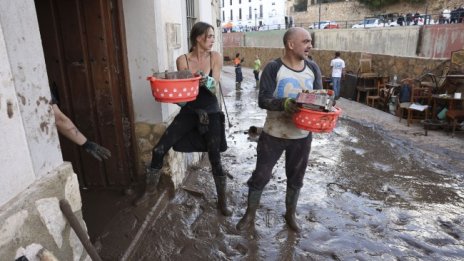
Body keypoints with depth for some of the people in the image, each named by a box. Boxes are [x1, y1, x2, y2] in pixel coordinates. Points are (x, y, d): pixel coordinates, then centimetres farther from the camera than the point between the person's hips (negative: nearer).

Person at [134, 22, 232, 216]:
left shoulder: (215, 57, -4)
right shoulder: (182, 60, -3)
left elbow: (214, 89, -9)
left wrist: (206, 81, -30)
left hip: (210, 113, -1)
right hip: (188, 112, 2)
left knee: (215, 159, -3)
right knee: (159, 150, -2)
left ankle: (222, 201, 20)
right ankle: (150, 189, 23)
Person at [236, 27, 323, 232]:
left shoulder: (313, 68, 2)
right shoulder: (273, 68, -12)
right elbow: (263, 99, -18)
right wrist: (284, 103, -36)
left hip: (302, 136, 4)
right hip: (274, 134, -3)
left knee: (296, 177, 17)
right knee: (261, 175, 7)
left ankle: (290, 214, 39)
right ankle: (250, 215, 28)